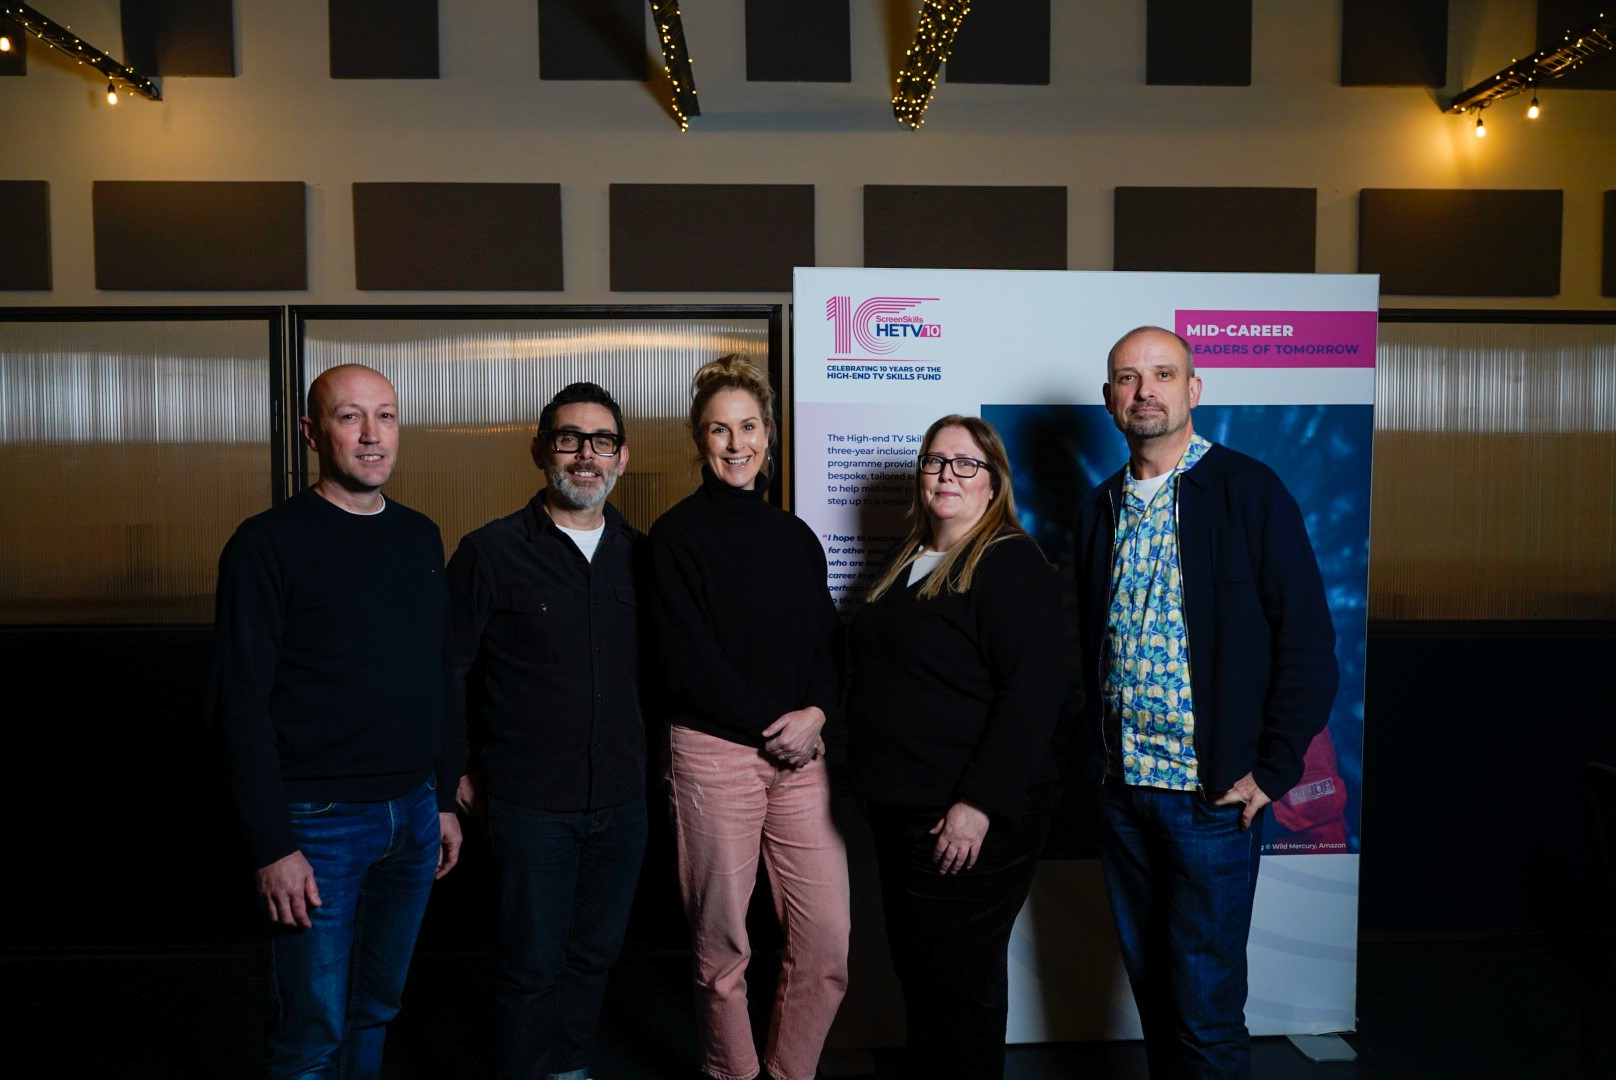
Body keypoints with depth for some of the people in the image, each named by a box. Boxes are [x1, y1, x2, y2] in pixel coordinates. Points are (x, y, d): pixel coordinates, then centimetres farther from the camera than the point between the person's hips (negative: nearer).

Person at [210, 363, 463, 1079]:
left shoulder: (420, 538, 8)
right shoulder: (268, 543, -9)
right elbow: (242, 703, -12)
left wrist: (444, 798, 13)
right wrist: (272, 845, -15)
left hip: (413, 814, 5)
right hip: (319, 825, -5)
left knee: (377, 1008, 18)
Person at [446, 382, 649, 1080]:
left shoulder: (640, 555, 5)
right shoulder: (491, 551, -5)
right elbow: (449, 670, -2)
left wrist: (646, 759, 7)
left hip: (622, 799, 4)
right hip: (530, 803, -4)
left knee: (595, 953, 17)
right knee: (532, 964, 5)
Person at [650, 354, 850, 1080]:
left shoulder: (795, 536, 13)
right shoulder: (677, 533, -2)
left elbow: (829, 642, 11)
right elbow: (688, 659, -8)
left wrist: (814, 714, -7)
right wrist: (770, 725, -9)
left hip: (799, 752, 4)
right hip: (714, 752, -4)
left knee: (827, 937, 2)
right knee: (722, 944, 6)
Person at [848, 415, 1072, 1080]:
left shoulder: (1010, 564, -13)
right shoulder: (905, 560, 13)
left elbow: (1034, 690, -22)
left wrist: (979, 804, -24)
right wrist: (870, 778, 18)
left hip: (970, 821, -8)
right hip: (899, 810, 8)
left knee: (953, 985, 4)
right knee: (915, 971, 19)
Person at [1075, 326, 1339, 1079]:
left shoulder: (1249, 490, -7)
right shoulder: (1100, 507, 9)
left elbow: (1307, 640, -9)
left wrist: (1273, 769, -12)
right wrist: (1098, 743, 7)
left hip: (1212, 791, -5)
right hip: (1120, 786, 5)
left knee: (1204, 999, 3)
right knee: (1149, 981, 17)